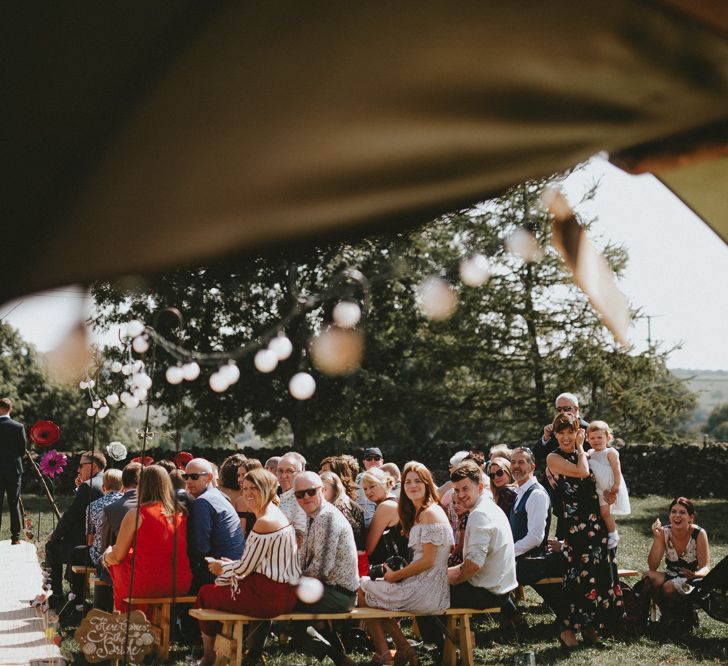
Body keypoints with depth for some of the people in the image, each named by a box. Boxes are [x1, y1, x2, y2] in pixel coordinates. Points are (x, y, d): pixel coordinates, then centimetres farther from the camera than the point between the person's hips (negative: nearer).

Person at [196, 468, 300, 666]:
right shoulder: (275, 514, 12)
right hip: (283, 592, 9)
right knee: (218, 586, 27)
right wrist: (228, 566, 14)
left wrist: (223, 567, 6)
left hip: (270, 596, -9)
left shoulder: (265, 522, -18)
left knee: (206, 594, 7)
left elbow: (245, 568, -13)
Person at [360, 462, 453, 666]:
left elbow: (428, 560, -19)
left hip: (427, 591, -10)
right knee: (368, 585, 21)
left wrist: (394, 576, -10)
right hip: (421, 584, 10)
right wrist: (396, 573, 5)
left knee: (362, 590, 3)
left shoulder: (431, 513, -14)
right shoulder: (417, 513, 17)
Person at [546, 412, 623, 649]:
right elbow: (582, 472, -15)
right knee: (580, 574, -12)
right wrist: (580, 448, -2)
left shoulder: (585, 455, 16)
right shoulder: (554, 458, -3)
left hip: (596, 521, 7)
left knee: (601, 573, 5)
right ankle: (568, 629, -3)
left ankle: (590, 628, 14)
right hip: (574, 523, -7)